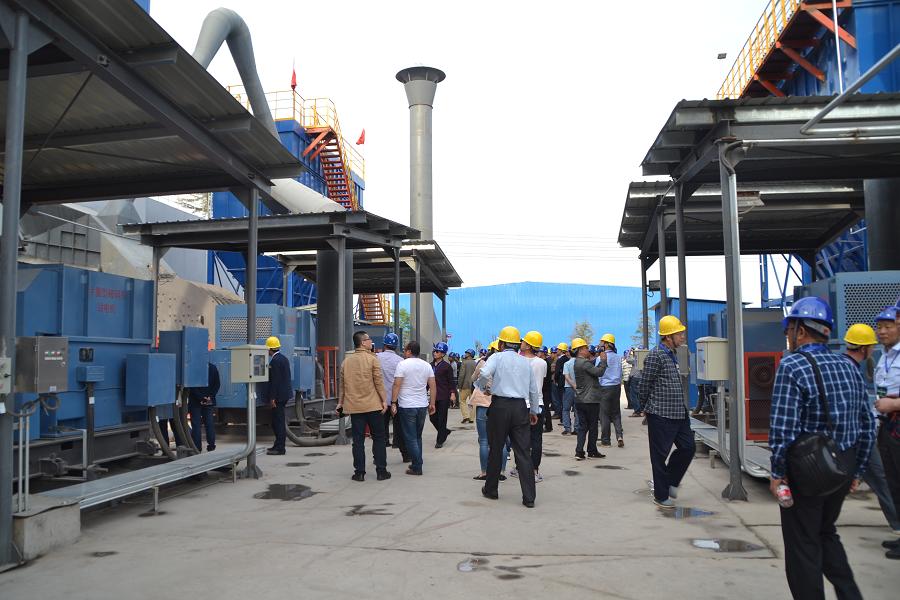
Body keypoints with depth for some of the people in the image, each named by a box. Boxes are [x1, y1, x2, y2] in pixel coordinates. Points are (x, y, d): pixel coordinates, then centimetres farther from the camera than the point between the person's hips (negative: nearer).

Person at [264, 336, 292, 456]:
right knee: (279, 420, 16)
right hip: (285, 394, 10)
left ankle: (279, 448, -2)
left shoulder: (275, 361, -16)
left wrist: (272, 398, -19)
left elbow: (275, 381, -20)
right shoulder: (284, 358, 13)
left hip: (278, 396, -10)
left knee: (278, 421, -5)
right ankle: (278, 445, 22)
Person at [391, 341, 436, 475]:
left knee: (411, 438, 0)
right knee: (418, 436, 17)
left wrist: (393, 403, -10)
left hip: (407, 406, -5)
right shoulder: (427, 365, 7)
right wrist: (432, 403, 12)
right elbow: (433, 386, 7)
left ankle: (417, 467, -1)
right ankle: (416, 463, 22)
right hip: (422, 406, 5)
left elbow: (397, 385, -13)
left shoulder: (403, 364, -9)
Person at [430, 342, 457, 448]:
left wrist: (453, 393, -12)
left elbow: (451, 381, -5)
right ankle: (445, 432, 31)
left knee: (441, 418, 0)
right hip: (434, 395, 5)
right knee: (433, 417, 7)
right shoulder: (431, 365, 8)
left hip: (444, 396, -5)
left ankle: (440, 441, 10)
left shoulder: (446, 366, -6)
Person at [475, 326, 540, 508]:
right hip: (521, 407, 3)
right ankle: (529, 497, 0)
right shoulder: (525, 361, 13)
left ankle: (491, 490, 22)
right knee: (523, 452, 2)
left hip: (500, 406, -3)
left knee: (496, 449, 10)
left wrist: (478, 384, 2)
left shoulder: (497, 358, -1)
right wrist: (534, 411, 27)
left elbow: (484, 373, -20)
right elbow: (533, 389, 17)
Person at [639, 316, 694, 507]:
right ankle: (661, 495, 13)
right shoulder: (656, 355, -14)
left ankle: (671, 481, 27)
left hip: (678, 413, 8)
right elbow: (644, 384, -11)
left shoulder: (672, 355, 14)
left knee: (687, 447, 9)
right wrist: (648, 408, 0)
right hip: (661, 414, -8)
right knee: (660, 454, 2)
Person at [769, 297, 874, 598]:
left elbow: (783, 428, -21)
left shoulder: (792, 366, -16)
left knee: (802, 545, 8)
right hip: (843, 469, 7)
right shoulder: (849, 367, 5)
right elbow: (867, 426, 9)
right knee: (826, 533, 26)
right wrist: (856, 470, 18)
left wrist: (778, 474, -11)